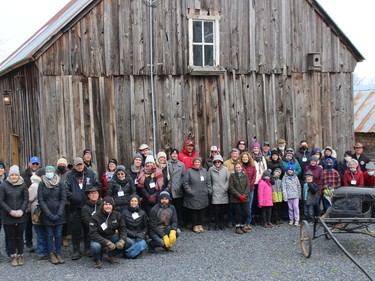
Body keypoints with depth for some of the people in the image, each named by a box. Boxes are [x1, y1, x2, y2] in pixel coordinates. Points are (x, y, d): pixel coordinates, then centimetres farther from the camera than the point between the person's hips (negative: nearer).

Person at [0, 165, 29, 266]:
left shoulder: (23, 185, -2)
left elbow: (26, 199, 0)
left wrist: (21, 210, -13)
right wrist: (10, 211, -13)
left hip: (21, 216, 0)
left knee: (19, 237, 8)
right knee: (11, 237, 8)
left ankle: (20, 256, 21)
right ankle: (13, 256, 19)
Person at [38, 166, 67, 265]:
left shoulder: (61, 184, -1)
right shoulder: (42, 184, -1)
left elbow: (63, 199, -2)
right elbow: (40, 200, -3)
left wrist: (59, 214, -10)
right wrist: (49, 214, -10)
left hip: (59, 214, 0)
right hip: (47, 214, 0)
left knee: (58, 235, 3)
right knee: (50, 235, 5)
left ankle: (58, 254, 14)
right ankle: (51, 254, 15)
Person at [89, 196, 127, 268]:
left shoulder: (117, 215, -4)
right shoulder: (95, 217, -17)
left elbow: (122, 229, -5)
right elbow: (92, 234, -23)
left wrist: (122, 240, -27)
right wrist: (107, 243, -33)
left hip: (111, 237, 4)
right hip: (99, 239, -4)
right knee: (95, 246, -38)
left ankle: (110, 256, 8)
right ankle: (96, 260, 0)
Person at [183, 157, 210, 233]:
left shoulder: (204, 171, 14)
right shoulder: (188, 171, -1)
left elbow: (208, 182, 16)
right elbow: (185, 183, -6)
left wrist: (208, 190, 6)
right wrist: (189, 191, -13)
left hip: (203, 196, 4)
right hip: (193, 196, -4)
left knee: (201, 211, 9)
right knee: (193, 211, 0)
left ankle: (200, 224, 20)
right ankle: (195, 225, 10)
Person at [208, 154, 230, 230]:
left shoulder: (225, 169, 2)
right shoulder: (211, 169, 3)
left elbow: (228, 179, 4)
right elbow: (209, 181, 9)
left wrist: (226, 188, -4)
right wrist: (210, 189, 4)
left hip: (224, 193, 1)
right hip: (215, 193, -1)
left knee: (223, 209, 2)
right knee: (216, 209, -4)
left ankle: (222, 223, 16)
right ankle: (217, 224, 6)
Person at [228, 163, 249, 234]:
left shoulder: (245, 176, 8)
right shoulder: (232, 176, -1)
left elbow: (248, 186, 4)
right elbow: (231, 187, -7)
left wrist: (244, 195, -10)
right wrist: (239, 196, -13)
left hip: (245, 198, 3)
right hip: (235, 199, -3)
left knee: (246, 213, 2)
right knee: (238, 213, 1)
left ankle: (242, 226, 20)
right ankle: (238, 227, 14)